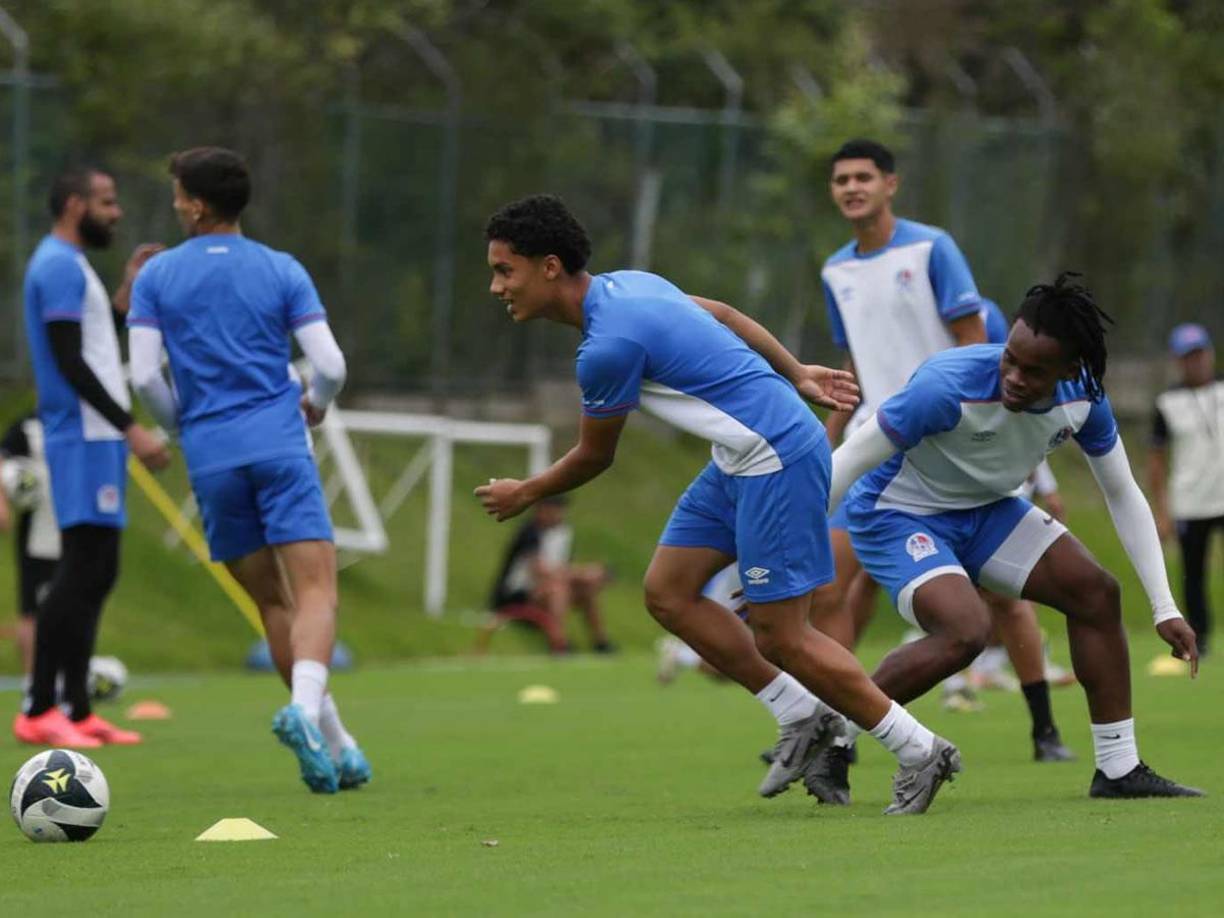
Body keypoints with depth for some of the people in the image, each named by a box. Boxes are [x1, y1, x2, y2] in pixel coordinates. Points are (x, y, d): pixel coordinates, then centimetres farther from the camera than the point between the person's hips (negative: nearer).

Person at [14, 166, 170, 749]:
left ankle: (78, 711, 9)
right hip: (84, 437, -10)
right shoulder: (59, 265, -12)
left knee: (95, 571, 9)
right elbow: (71, 363, -18)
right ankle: (38, 711, -14)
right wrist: (130, 427, -20)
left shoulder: (70, 265, 20)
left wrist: (130, 289, 22)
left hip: (97, 437, 10)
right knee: (83, 567, -13)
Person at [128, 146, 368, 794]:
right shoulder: (282, 271, 5)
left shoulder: (156, 277, 5)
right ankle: (305, 706, -35)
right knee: (316, 590, -8)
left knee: (271, 600, 10)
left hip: (210, 456, 2)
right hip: (279, 445, -1)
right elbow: (330, 365, -2)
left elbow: (145, 375, -3)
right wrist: (315, 404, 21)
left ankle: (333, 742, 8)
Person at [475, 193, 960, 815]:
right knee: (666, 593, 7)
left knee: (779, 634, -6)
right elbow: (725, 316, 20)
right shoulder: (624, 284, 7)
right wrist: (796, 375, 27)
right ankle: (801, 717, 14)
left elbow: (594, 458, -7)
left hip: (778, 459, -10)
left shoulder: (607, 346, -22)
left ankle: (919, 751, 4)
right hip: (741, 460, 10)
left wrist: (524, 494, 11)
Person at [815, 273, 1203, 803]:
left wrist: (1164, 608, -4)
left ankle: (1119, 769, 10)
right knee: (966, 630, -29)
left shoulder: (1082, 399, -16)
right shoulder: (948, 387, -35)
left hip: (985, 510, 7)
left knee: (1096, 592, 0)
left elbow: (1123, 495, -1)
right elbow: (847, 462, -28)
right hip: (897, 515, -7)